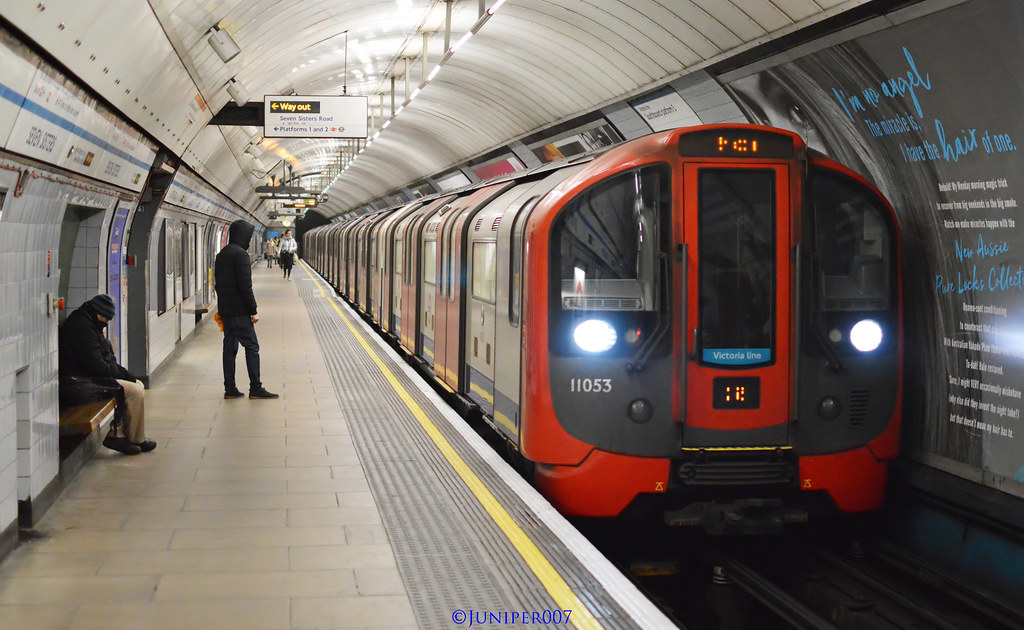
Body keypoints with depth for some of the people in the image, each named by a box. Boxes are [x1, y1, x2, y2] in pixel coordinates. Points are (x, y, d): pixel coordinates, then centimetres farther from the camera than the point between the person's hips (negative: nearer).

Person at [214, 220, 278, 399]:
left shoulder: (221, 255, 15)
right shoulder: (240, 254, -14)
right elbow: (245, 286, -19)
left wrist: (223, 305, 20)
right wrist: (253, 310, -14)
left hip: (224, 310, 9)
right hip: (239, 311, -9)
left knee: (229, 347, 10)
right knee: (252, 347, -3)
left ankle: (230, 388, 11)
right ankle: (255, 388, -2)